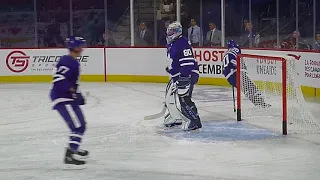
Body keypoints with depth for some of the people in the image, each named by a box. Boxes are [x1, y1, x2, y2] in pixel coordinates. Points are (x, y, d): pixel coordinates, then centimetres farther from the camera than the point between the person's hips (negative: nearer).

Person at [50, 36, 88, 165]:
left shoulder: (74, 62, 16)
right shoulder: (66, 61, -17)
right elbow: (58, 80, -26)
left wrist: (77, 94, 19)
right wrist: (73, 90, -25)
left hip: (69, 98, 11)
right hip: (62, 99, -11)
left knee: (80, 124, 23)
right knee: (78, 126, -18)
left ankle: (74, 149, 39)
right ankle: (70, 155, -22)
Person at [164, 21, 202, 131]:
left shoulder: (182, 43, -19)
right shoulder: (170, 44, 14)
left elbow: (188, 61, -27)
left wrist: (184, 78, -30)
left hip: (188, 74, -11)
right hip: (177, 75, 11)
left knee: (183, 98, -19)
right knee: (170, 95, 16)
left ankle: (194, 121, -14)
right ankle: (177, 118, 30)